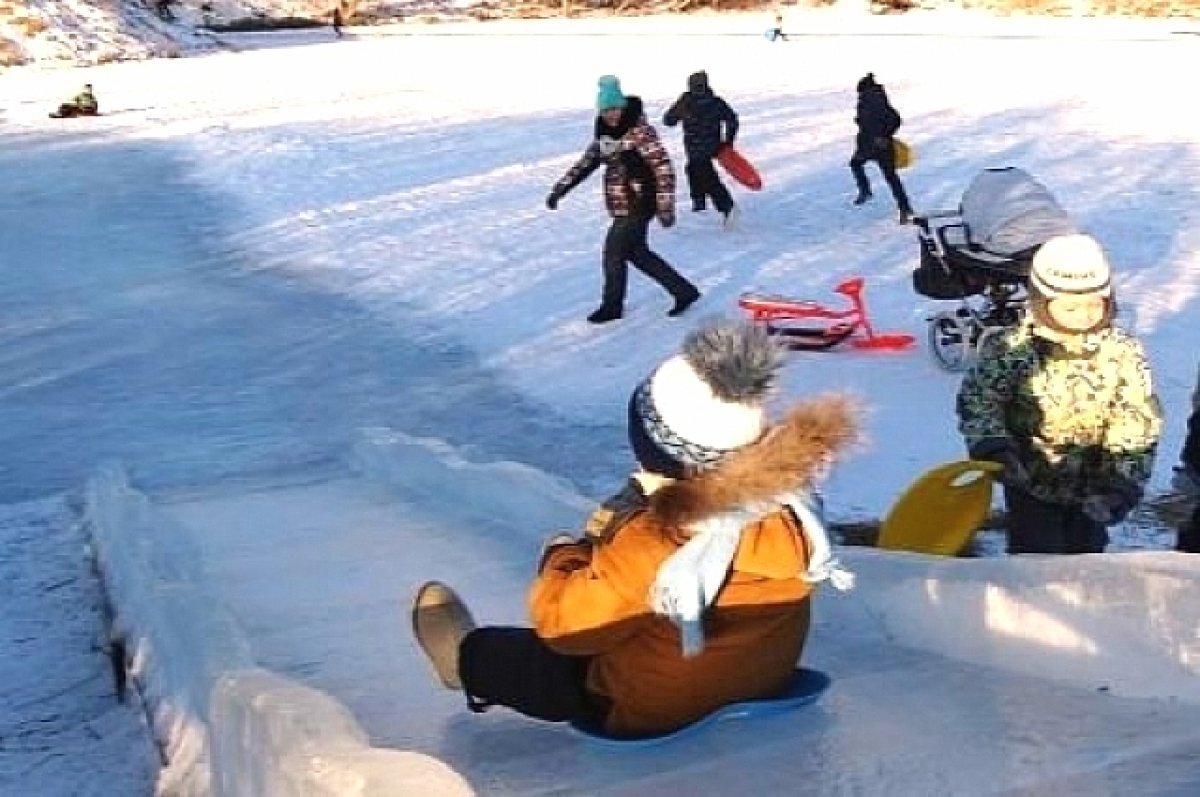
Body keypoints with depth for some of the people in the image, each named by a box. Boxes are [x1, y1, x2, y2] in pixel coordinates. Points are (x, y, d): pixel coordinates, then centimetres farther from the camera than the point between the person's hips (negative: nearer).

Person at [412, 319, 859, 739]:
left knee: (537, 655, 19)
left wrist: (563, 557, -3)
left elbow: (561, 622, -23)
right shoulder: (786, 498, -18)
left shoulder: (650, 546, -36)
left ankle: (465, 659, 51)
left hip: (651, 711, -6)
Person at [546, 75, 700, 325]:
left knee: (614, 250, 2)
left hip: (638, 204, -8)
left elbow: (663, 167, -20)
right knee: (637, 252, 13)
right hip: (622, 205, 8)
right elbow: (586, 162, 15)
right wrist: (559, 189, 9)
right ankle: (684, 291, 24)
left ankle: (612, 306, 22)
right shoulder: (605, 133, 7)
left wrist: (666, 207, -23)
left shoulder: (639, 130, -18)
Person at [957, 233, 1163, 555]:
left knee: (1086, 551, 20)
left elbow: (1138, 426, -10)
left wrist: (1121, 485, -16)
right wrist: (993, 447, -25)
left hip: (1090, 490, 3)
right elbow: (976, 399, -10)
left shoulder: (1124, 354, -12)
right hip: (1030, 484, -3)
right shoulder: (1011, 349, -18)